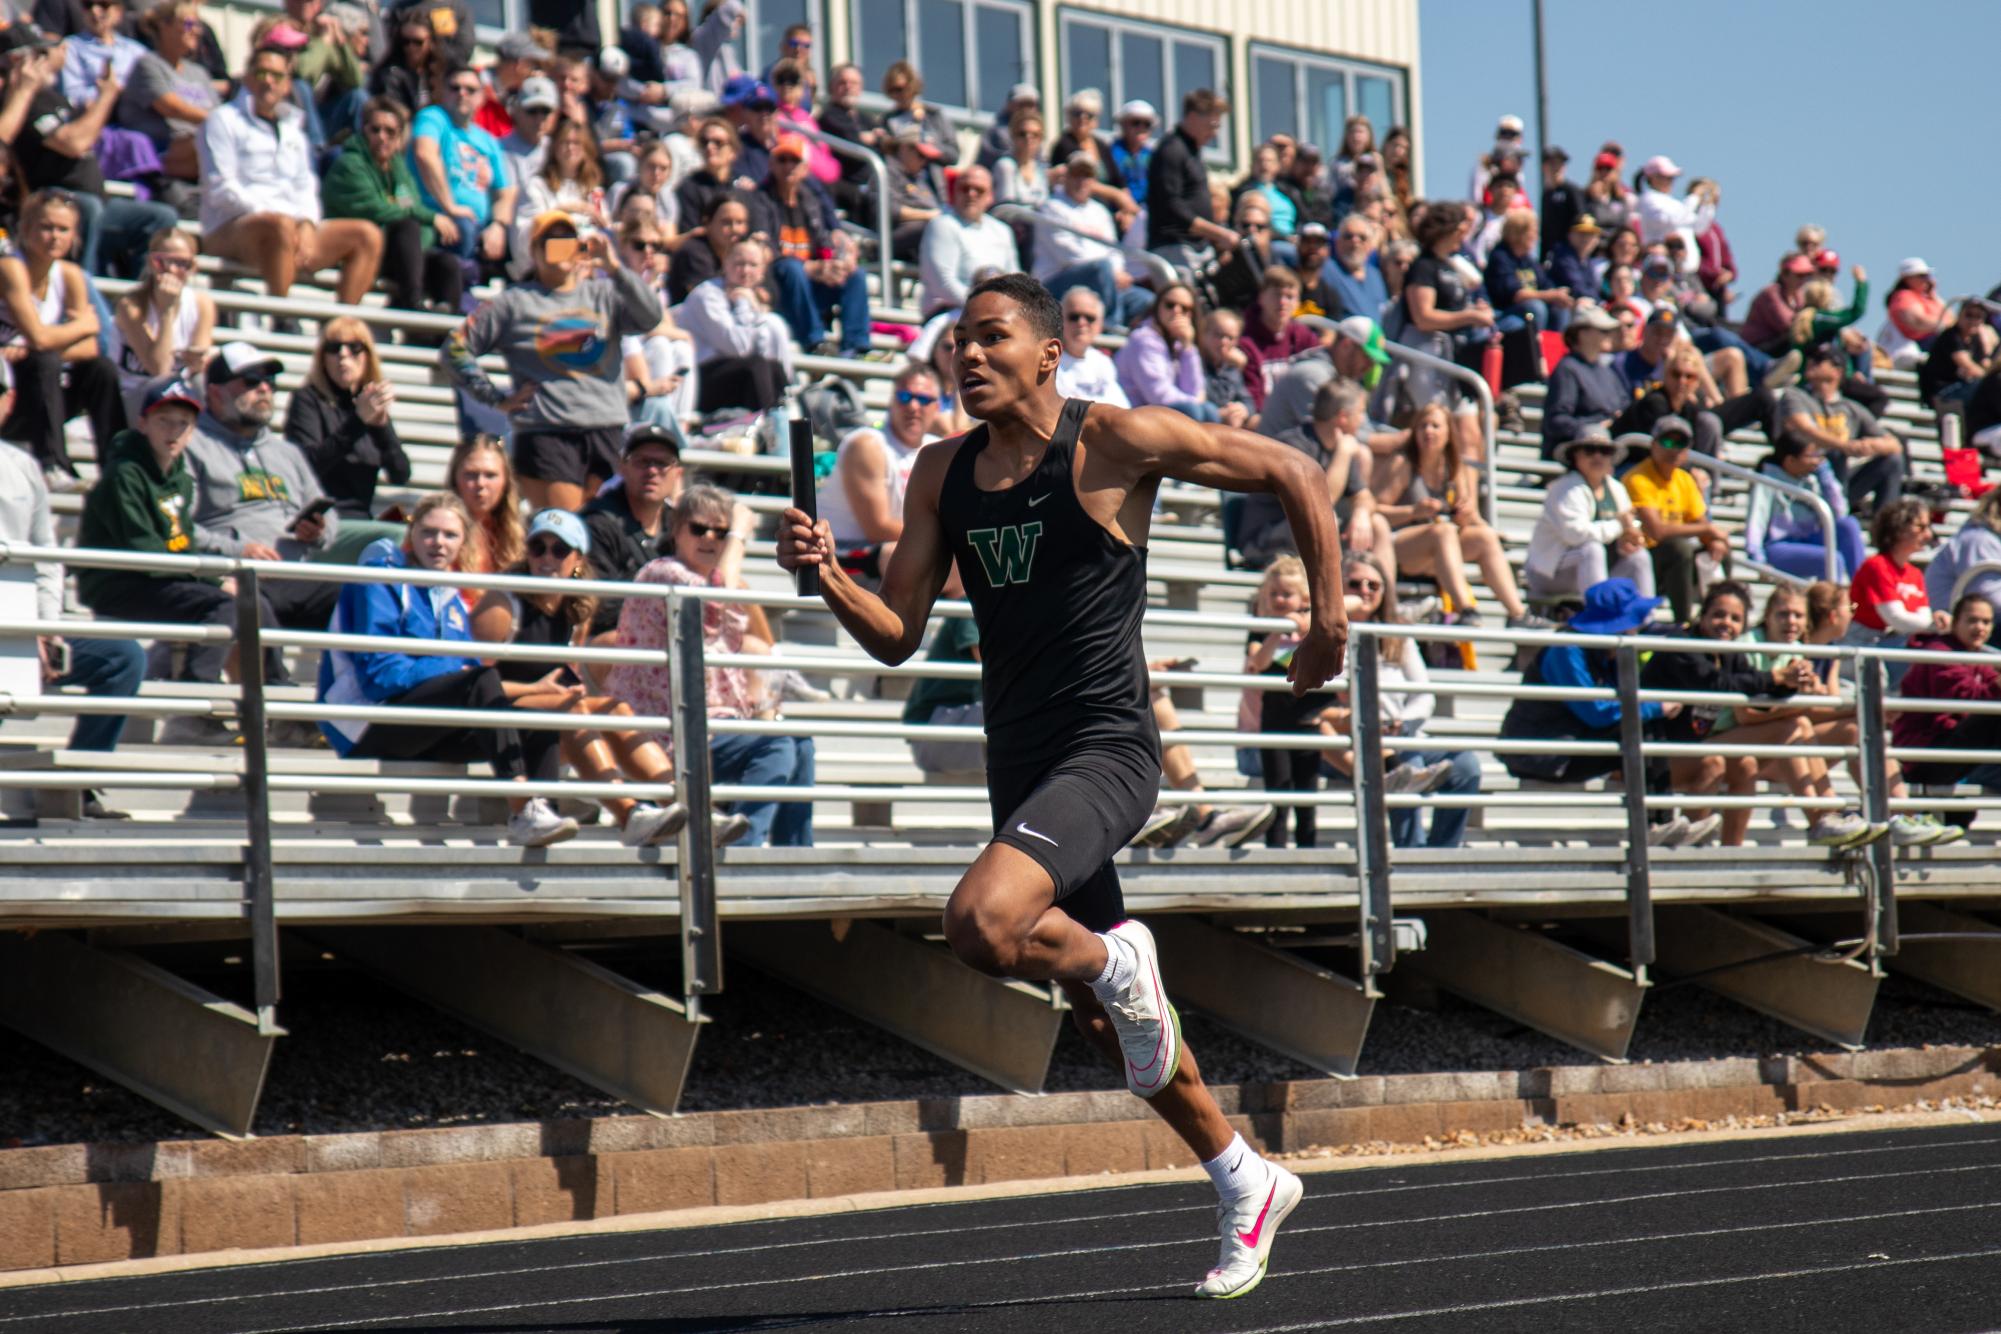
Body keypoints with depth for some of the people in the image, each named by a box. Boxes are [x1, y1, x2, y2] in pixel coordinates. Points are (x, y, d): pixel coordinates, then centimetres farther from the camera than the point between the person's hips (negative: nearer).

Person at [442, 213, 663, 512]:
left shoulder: (604, 294, 13)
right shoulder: (515, 302, 8)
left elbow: (651, 318, -4)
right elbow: (455, 349, 8)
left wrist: (614, 269, -14)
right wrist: (497, 399, 1)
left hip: (606, 433, 3)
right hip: (546, 435, -3)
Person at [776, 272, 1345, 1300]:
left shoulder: (1116, 440, -8)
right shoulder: (941, 476, 9)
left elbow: (1293, 475, -1)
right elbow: (899, 636, 10)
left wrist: (1328, 621, -1)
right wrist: (826, 576, -9)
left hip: (1104, 752, -7)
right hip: (1018, 767, 7)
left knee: (981, 924, -31)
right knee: (1107, 1019, 15)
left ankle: (1117, 962, 0)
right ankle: (1247, 1186, 33)